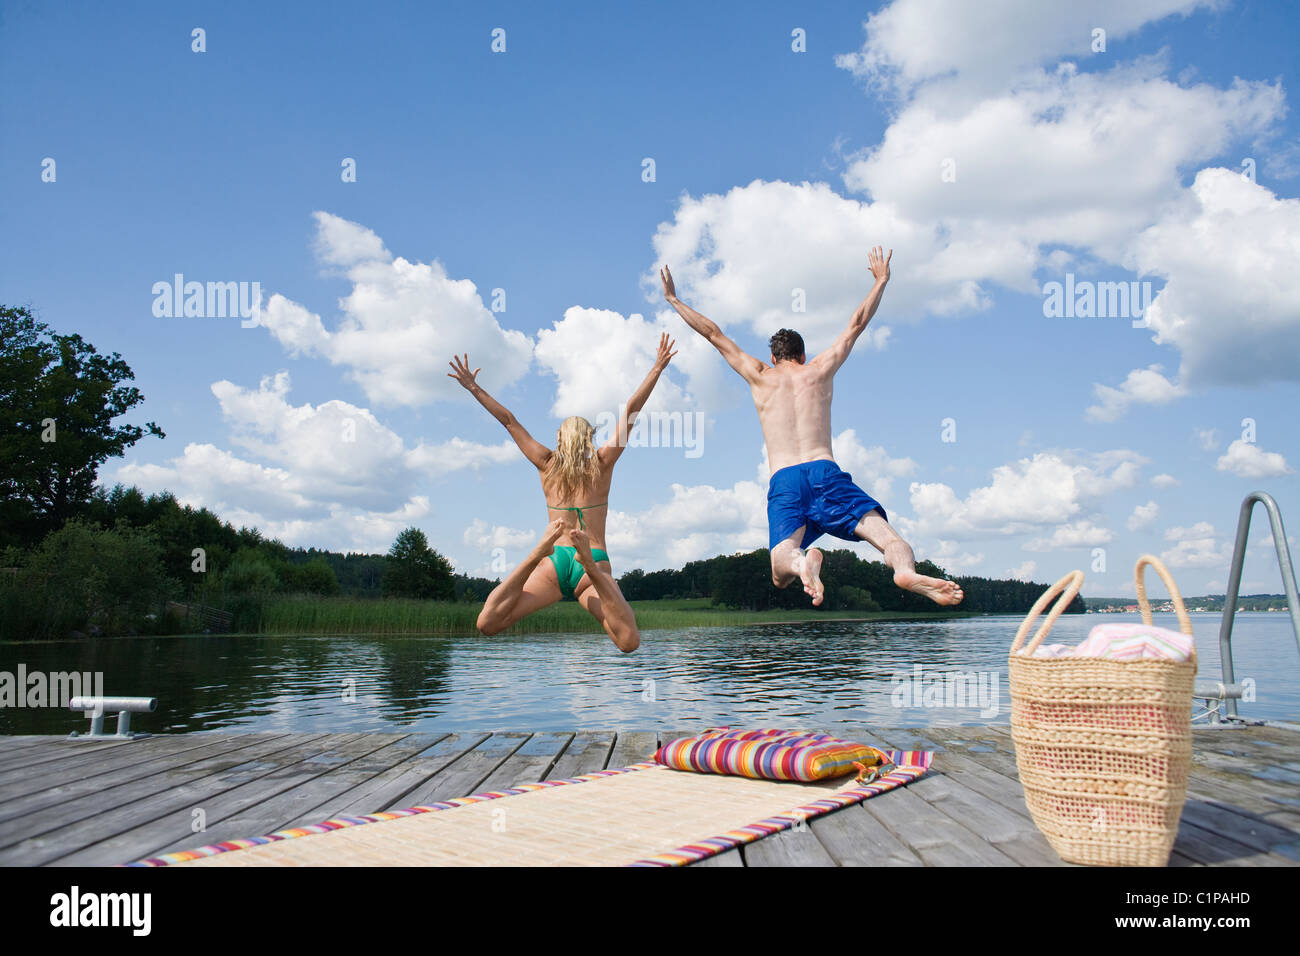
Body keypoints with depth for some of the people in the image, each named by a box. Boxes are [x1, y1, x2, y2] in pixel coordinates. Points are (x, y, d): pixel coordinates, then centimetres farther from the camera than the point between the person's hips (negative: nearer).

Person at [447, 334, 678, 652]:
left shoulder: (547, 464, 13)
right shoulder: (603, 463, 9)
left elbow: (508, 420, 18)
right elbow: (631, 411, 12)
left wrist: (474, 388, 22)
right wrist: (657, 368, 14)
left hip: (554, 561, 1)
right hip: (595, 561, -1)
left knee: (487, 624, -8)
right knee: (629, 642, -17)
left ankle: (537, 553, -27)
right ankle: (589, 565, -35)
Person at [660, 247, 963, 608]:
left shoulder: (760, 376, 20)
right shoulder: (820, 370, 20)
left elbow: (713, 334, 27)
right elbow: (857, 324, 31)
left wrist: (674, 300, 36)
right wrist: (881, 280, 44)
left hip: (783, 480, 0)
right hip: (825, 471, 0)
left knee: (781, 571, -12)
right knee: (884, 531, -12)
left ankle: (802, 561, -48)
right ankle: (906, 569, -47)